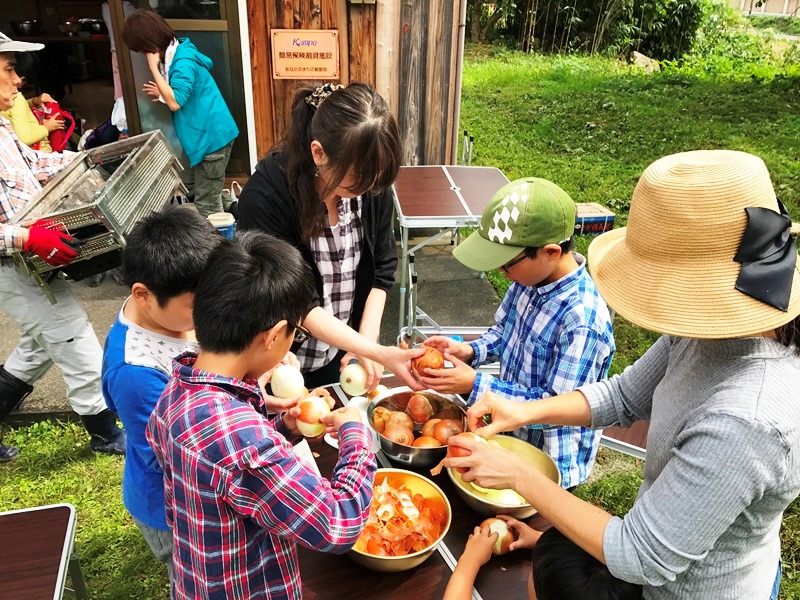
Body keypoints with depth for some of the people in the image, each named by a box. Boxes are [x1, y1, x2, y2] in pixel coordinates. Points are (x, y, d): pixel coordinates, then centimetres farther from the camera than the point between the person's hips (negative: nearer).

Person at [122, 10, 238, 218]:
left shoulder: (183, 61, -19)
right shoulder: (175, 54, 12)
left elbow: (175, 102, -23)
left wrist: (153, 66, -18)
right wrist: (163, 93, 7)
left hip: (211, 135, -10)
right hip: (205, 134, 10)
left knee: (206, 204, -6)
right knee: (208, 198, 16)